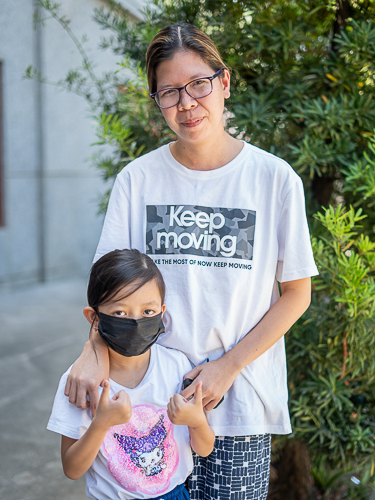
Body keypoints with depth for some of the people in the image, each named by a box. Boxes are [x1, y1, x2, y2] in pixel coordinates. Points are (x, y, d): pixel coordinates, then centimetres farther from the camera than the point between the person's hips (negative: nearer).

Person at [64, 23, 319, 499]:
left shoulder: (274, 178, -6)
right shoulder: (137, 178, -1)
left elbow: (296, 293, -2)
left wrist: (228, 366, -9)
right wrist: (95, 349, -17)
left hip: (243, 400, -1)